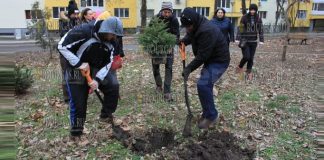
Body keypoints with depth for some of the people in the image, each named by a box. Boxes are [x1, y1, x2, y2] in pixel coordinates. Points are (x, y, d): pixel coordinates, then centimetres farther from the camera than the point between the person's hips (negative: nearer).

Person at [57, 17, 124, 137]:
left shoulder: (109, 40, -6)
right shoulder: (83, 31, -25)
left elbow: (108, 62, -5)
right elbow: (62, 46, -24)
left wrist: (98, 79, -17)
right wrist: (78, 63, -28)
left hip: (97, 70, 5)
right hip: (76, 71, -5)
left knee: (113, 86, -10)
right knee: (78, 103, -1)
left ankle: (106, 115, 10)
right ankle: (76, 131, 21)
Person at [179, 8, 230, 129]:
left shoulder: (207, 31, -30)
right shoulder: (196, 26, 0)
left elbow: (202, 55, -29)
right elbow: (190, 37, 19)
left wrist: (189, 68, -24)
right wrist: (183, 41, -4)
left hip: (219, 61, -10)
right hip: (210, 59, 10)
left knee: (203, 84, -21)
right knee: (205, 85, 14)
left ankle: (211, 115, -5)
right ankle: (208, 113, 30)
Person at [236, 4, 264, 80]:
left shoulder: (258, 19, 3)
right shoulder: (244, 17, -5)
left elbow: (260, 30, 3)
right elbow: (240, 29, -7)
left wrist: (261, 40, -5)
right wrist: (238, 39, -14)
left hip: (253, 41, 3)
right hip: (245, 40, -3)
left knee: (251, 58, 5)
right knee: (246, 57, -10)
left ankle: (249, 72, 20)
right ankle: (240, 67, 17)